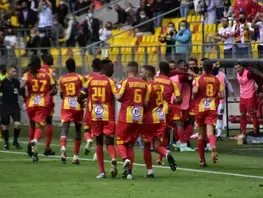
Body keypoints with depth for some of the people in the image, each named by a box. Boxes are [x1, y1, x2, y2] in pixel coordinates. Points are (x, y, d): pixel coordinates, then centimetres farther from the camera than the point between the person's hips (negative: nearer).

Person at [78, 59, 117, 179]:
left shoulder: (91, 81, 5)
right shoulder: (110, 82, -6)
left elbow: (80, 98, 5)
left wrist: (81, 103, 26)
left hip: (95, 116, 3)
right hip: (108, 116, -3)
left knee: (99, 143, 13)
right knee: (109, 142, 1)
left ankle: (102, 171, 11)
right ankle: (113, 160, -32)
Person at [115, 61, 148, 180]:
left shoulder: (125, 82, -8)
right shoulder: (144, 84, 6)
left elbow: (118, 97, -17)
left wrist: (116, 95, 4)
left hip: (125, 117, -4)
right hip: (138, 118, 4)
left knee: (121, 142, 6)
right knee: (131, 145, 13)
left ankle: (125, 159, -23)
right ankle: (129, 171, 7)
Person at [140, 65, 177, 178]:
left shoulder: (147, 86, -12)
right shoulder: (158, 86, 13)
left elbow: (145, 104, -18)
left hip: (149, 118, -6)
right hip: (160, 118, 6)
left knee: (147, 145, 7)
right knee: (157, 145, 5)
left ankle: (149, 171, 10)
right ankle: (167, 154, -28)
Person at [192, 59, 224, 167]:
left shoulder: (199, 79, -3)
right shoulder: (217, 80, 5)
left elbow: (195, 91, -19)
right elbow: (222, 95, 4)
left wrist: (193, 96, 3)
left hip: (200, 109, -1)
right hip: (212, 109, 1)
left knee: (201, 134, 12)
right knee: (210, 132, -10)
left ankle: (202, 160, 17)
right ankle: (213, 147, -45)